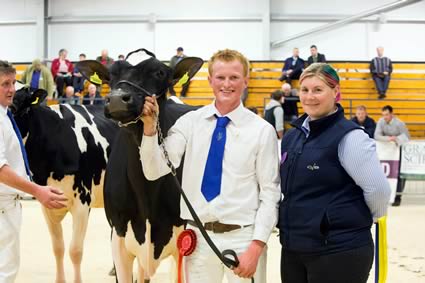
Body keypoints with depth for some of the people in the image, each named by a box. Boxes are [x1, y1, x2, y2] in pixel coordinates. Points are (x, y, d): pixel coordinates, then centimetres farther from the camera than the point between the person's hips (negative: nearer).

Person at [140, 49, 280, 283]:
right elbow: (155, 170, -7)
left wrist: (256, 246, -12)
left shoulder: (262, 130, -4)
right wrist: (149, 127, -21)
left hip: (243, 237, -2)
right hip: (198, 236, 2)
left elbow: (270, 193, -4)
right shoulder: (190, 122, 0)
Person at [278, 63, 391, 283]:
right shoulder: (292, 137, 10)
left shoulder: (349, 137, -12)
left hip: (340, 251, -7)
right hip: (292, 248, 7)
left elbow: (378, 189, -15)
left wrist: (358, 218, 0)